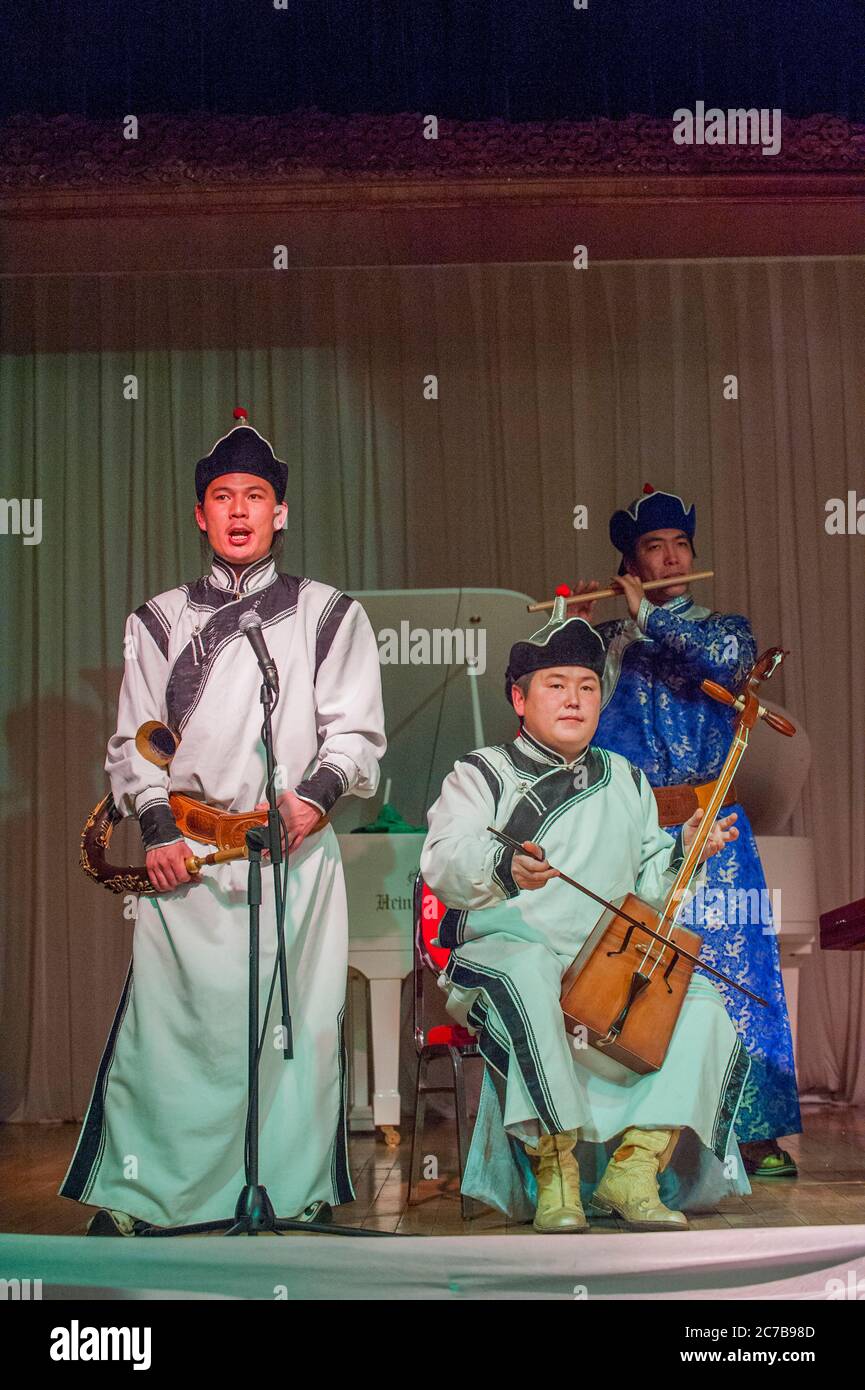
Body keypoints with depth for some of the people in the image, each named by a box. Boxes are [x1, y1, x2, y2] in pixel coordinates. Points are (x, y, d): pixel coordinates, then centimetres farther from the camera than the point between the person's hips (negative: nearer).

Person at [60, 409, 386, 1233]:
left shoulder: (328, 615, 12)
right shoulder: (159, 621, 15)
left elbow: (356, 731, 4)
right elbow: (132, 743, 11)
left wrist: (315, 793, -15)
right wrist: (158, 827, -5)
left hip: (295, 851, -1)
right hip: (186, 852, 1)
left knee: (297, 1024, -2)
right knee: (164, 1019, -2)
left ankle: (294, 1195, 10)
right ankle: (135, 1197, 8)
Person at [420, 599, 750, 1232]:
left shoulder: (626, 782, 19)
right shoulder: (482, 775, 5)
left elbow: (645, 889, 22)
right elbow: (444, 864, -14)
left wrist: (684, 851, 1)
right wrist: (504, 868, -36)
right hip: (504, 948, -4)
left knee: (702, 999, -20)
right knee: (528, 975, -39)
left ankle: (635, 1164, -17)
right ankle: (554, 1169, -30)